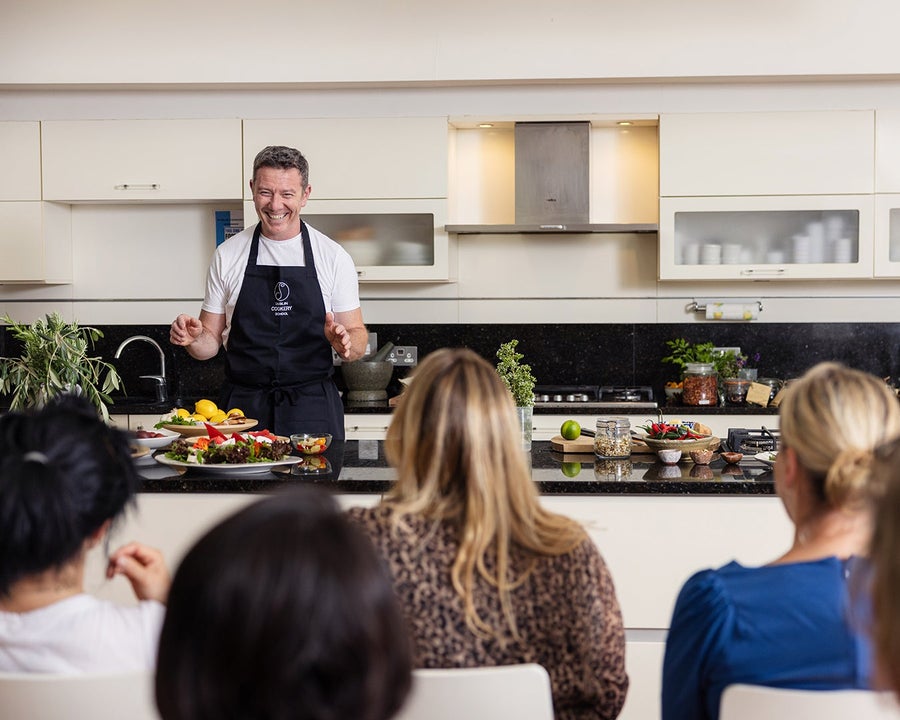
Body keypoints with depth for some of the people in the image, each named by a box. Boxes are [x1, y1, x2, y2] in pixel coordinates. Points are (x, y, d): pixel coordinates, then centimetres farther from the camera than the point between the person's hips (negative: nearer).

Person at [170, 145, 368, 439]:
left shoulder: (334, 257, 2)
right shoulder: (227, 255, 6)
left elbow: (357, 336, 5)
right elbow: (212, 340, 10)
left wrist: (345, 342, -17)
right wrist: (193, 339, -12)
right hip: (242, 408, 1)